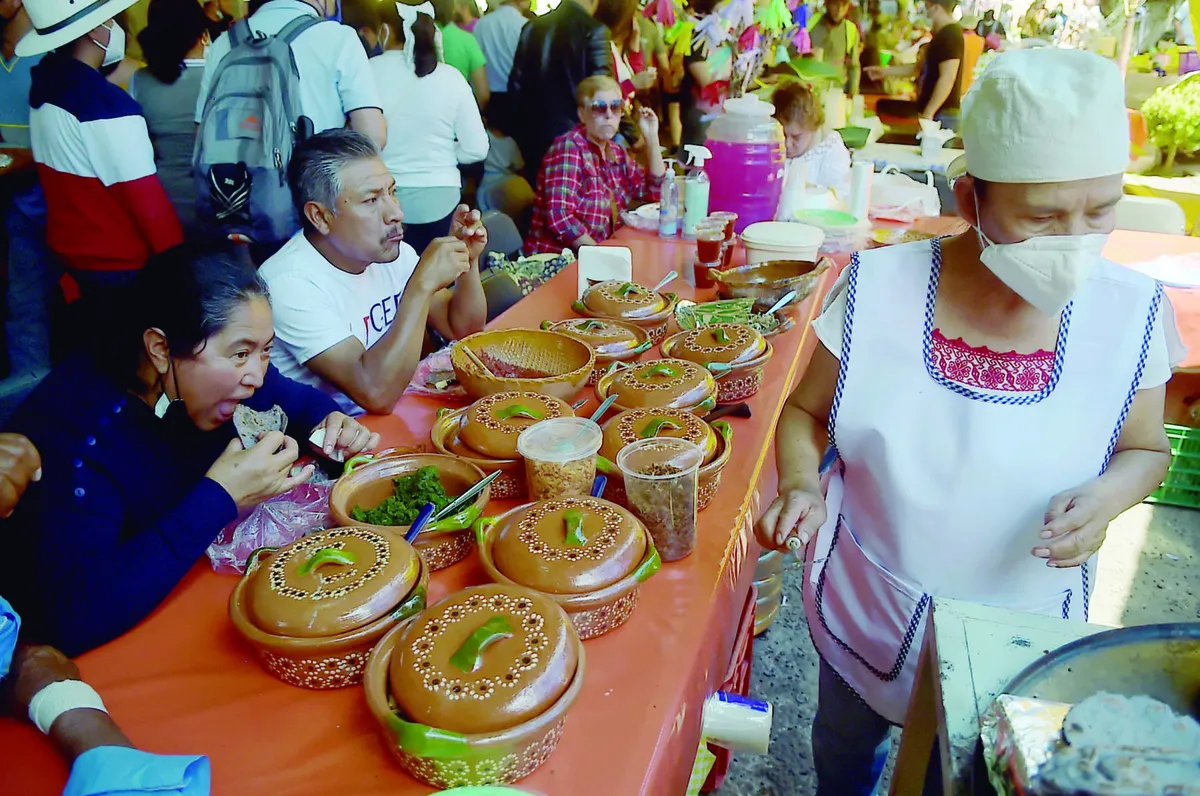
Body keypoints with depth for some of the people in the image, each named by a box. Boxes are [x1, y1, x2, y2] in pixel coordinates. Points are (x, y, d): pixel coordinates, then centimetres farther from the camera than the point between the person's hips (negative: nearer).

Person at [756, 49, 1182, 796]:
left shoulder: (1132, 313, -16)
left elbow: (1144, 448, 1)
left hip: (1016, 636, 1)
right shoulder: (878, 287, -20)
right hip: (863, 613, 0)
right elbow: (806, 412, -6)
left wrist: (1107, 497, -21)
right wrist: (802, 487, -25)